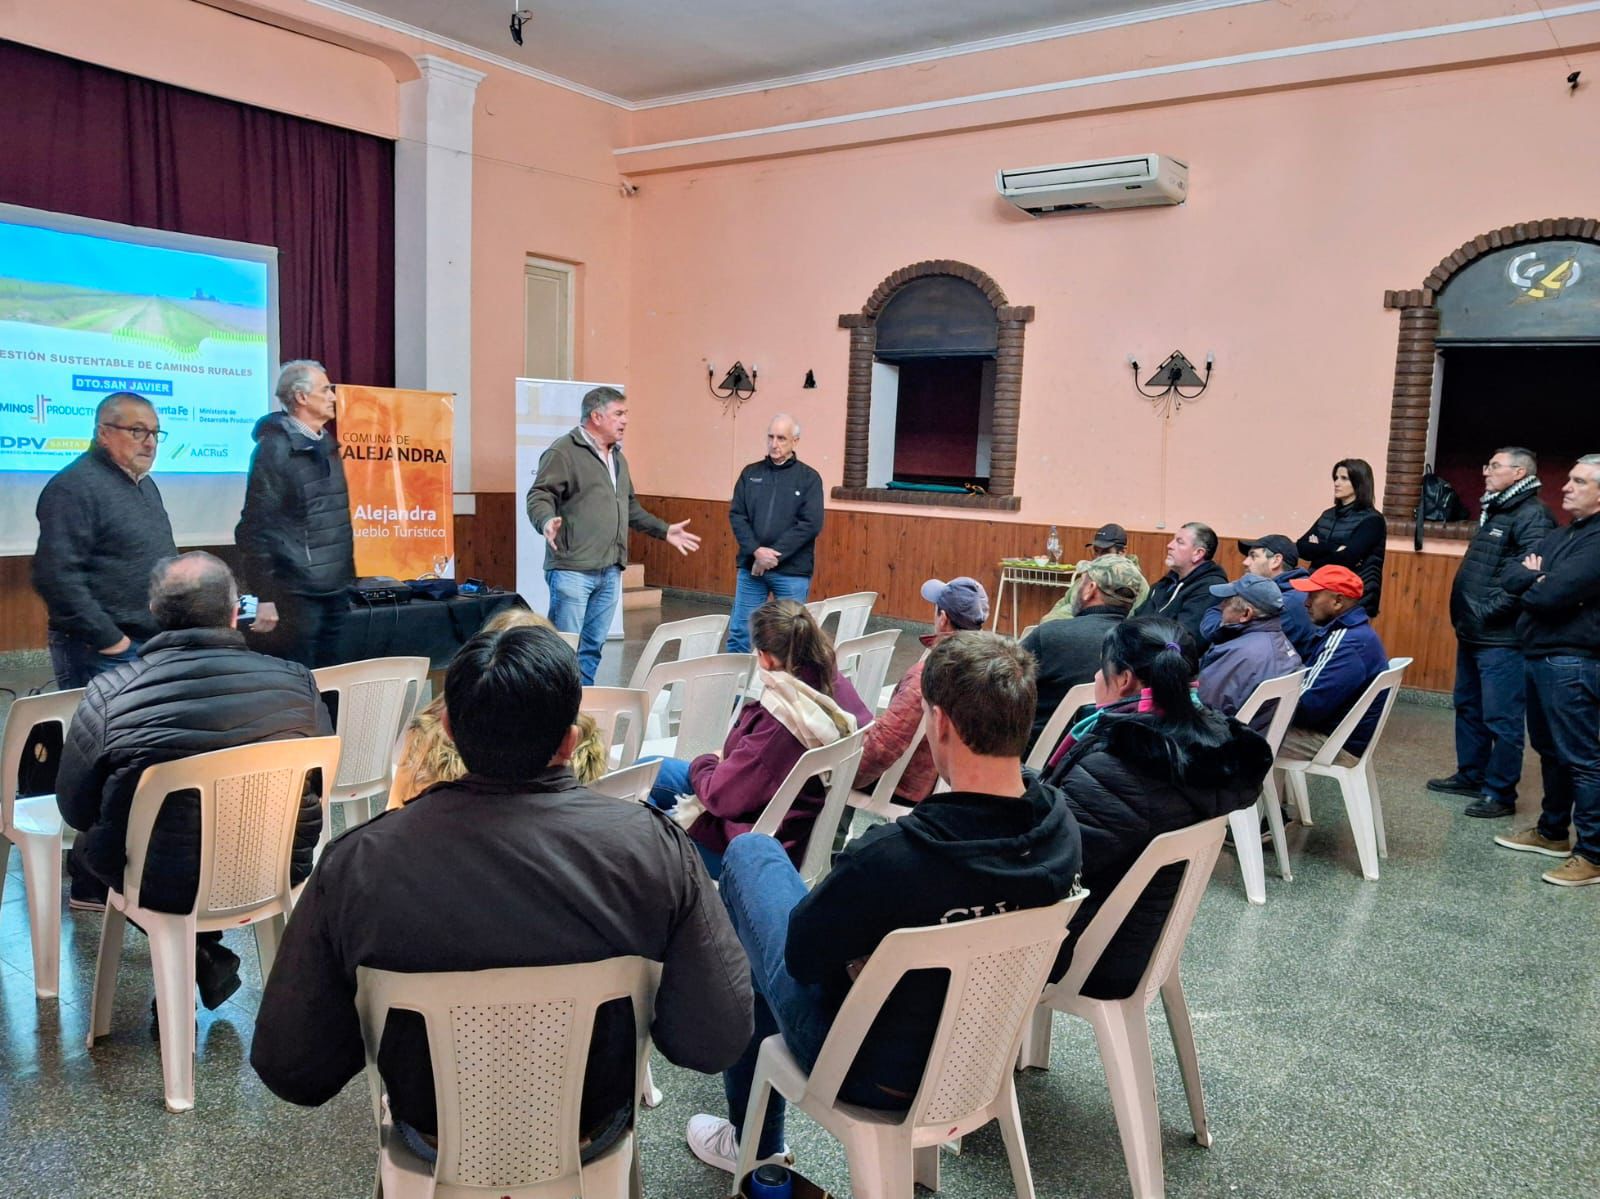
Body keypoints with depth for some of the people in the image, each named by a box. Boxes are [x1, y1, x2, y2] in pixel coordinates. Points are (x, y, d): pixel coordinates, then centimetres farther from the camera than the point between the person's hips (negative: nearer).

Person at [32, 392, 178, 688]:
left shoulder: (144, 484, 14)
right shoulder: (74, 487, -14)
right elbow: (57, 576, -22)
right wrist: (107, 639, -21)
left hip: (156, 643, 9)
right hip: (104, 652, -9)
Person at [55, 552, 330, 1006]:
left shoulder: (108, 694, -13)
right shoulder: (294, 679, -9)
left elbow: (75, 810, -3)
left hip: (163, 883, -3)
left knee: (86, 846, 28)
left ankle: (197, 960, 17)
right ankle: (205, 955, 26)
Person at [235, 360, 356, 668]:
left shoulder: (327, 444, 12)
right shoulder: (276, 447, -10)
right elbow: (256, 527, -13)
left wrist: (348, 579, 16)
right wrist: (265, 597, -16)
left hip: (335, 591, 7)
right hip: (295, 593, -7)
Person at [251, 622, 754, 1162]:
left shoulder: (354, 862, -26)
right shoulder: (656, 848, -27)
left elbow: (289, 1071, -16)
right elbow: (716, 1043, -20)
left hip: (433, 1138, 1)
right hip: (592, 1133, 0)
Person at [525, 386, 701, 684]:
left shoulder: (617, 458, 21)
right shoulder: (563, 451, -7)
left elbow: (630, 506, 30)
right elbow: (539, 495, -13)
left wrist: (664, 531, 27)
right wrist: (547, 521, -33)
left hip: (610, 572, 8)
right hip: (572, 570, -8)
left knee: (593, 647, 10)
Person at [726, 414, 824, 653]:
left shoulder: (809, 478, 0)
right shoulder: (750, 473, 9)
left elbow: (811, 524, -9)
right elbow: (736, 515, 2)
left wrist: (774, 554, -15)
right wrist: (756, 551, -14)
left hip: (792, 571, -2)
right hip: (750, 567, 3)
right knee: (739, 633, 5)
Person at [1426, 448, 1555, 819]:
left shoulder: (1532, 515, -14)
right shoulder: (1494, 511, 17)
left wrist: (1491, 609, -21)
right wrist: (1467, 613, 14)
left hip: (1501, 638, -10)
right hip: (1473, 634, 10)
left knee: (1501, 719, -2)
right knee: (1468, 708, 19)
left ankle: (1500, 794, 6)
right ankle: (1470, 776, 31)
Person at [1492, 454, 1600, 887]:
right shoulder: (1561, 534, 16)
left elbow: (1553, 594, -22)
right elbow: (1512, 578, 10)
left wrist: (1528, 583, -1)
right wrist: (1534, 577, -11)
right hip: (1541, 656, 10)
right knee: (1550, 750, 18)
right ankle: (1553, 832, 30)